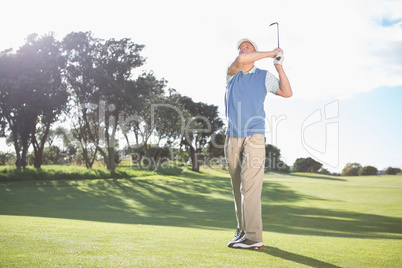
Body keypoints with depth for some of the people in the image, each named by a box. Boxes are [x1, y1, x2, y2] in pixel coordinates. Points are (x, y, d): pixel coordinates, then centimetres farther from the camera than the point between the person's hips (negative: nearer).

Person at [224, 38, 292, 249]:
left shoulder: (264, 76, 11)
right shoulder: (232, 73, 10)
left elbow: (287, 92, 6)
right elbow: (240, 61, -12)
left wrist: (280, 67, -1)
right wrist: (270, 53, -8)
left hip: (254, 136, -3)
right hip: (232, 137, 3)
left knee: (249, 184, -15)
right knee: (237, 188, 5)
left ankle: (254, 237, -18)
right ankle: (242, 230, 15)